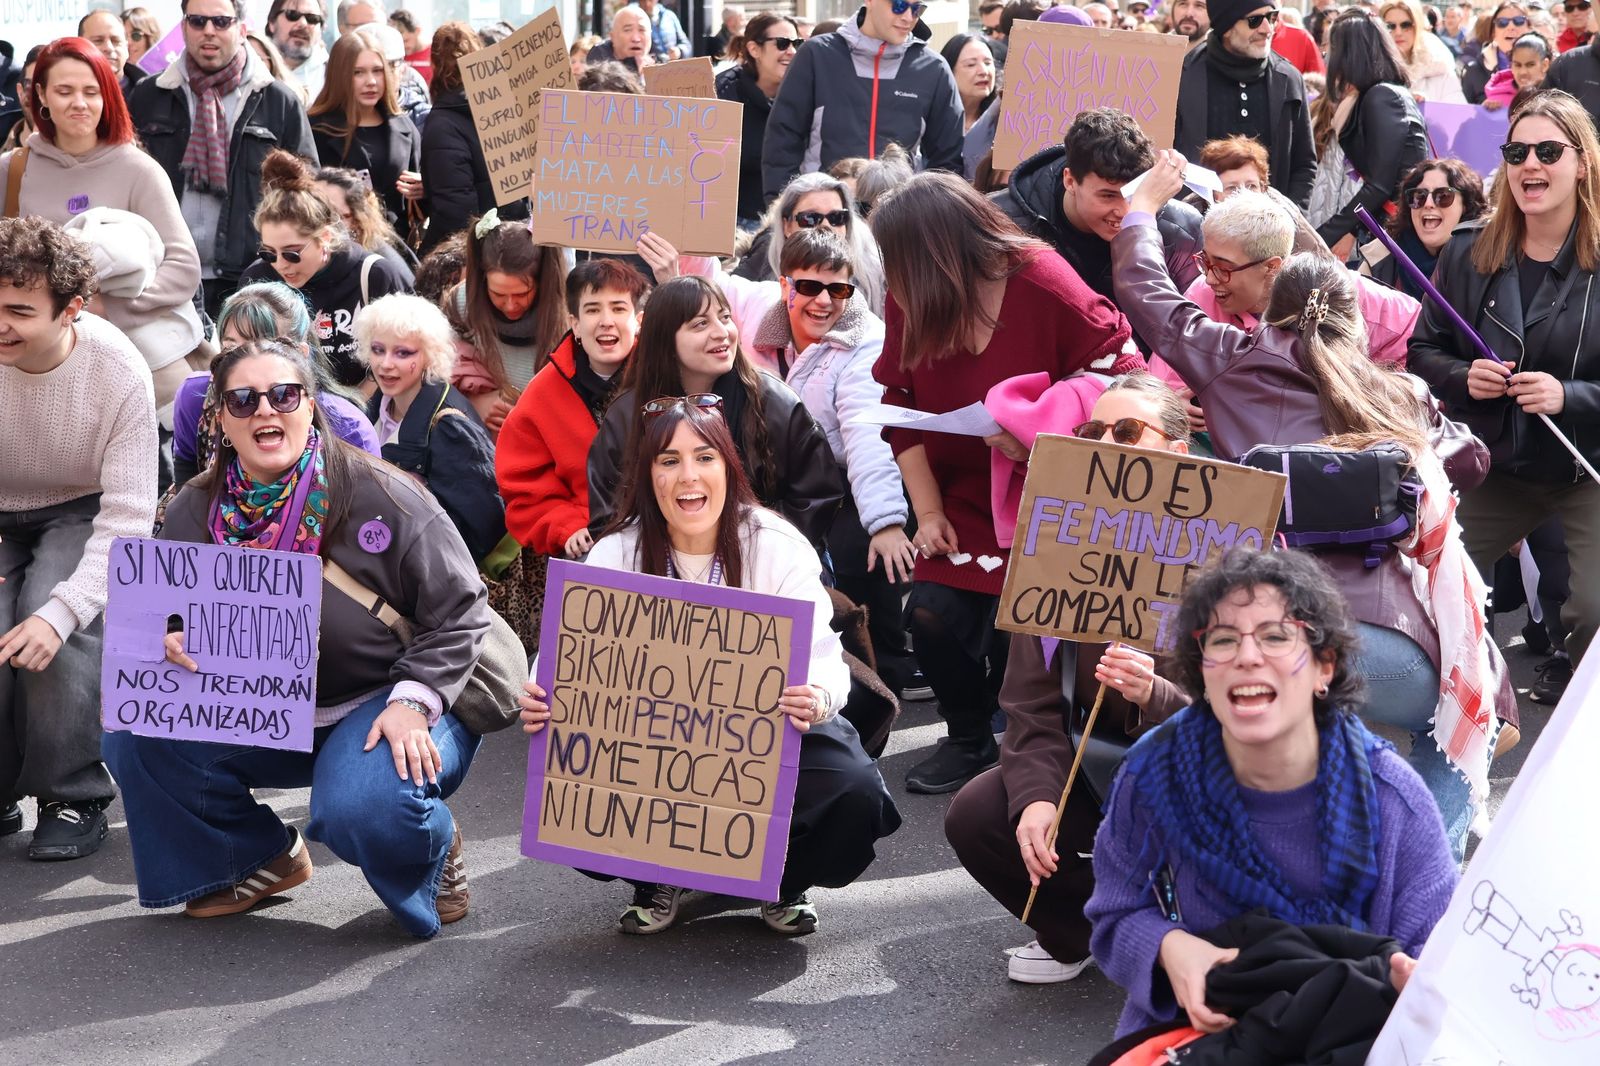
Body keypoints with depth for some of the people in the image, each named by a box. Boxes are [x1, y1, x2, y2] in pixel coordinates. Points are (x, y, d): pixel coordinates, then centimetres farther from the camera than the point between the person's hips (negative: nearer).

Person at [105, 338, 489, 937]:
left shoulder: (380, 495, -15)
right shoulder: (194, 512, -2)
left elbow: (460, 611, -12)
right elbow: (169, 621, 8)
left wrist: (413, 702, -24)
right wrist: (169, 649, -18)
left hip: (389, 707, -5)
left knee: (360, 810, -36)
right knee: (133, 728, -14)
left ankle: (434, 849, 5)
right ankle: (261, 860, 9)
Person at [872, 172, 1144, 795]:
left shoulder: (1041, 283, -19)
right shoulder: (909, 301, -5)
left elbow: (1121, 372, -15)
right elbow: (903, 408, 3)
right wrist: (928, 512, -2)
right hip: (967, 497, 4)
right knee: (932, 611, -12)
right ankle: (968, 740, 16)